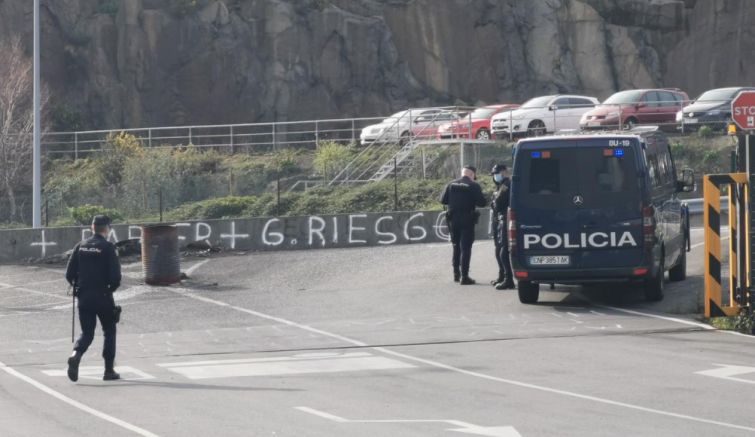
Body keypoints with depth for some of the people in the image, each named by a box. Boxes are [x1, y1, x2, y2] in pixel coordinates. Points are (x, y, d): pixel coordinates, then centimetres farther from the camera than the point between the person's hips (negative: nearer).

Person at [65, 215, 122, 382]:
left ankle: (76, 355, -21)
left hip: (84, 297, 4)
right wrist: (111, 288, 4)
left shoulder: (80, 247, 5)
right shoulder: (109, 248, -9)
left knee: (87, 333, 9)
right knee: (109, 332, 13)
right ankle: (109, 370, 12)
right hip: (103, 297, -4)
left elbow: (69, 274, 3)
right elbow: (115, 277, -15)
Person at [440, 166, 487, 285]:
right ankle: (464, 276, -8)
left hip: (453, 219, 4)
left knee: (456, 246, 19)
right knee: (465, 248, -2)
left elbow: (443, 200, 3)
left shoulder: (451, 184, 4)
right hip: (467, 219, -4)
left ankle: (456, 273, 23)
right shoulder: (474, 186, -8)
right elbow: (482, 203, -12)